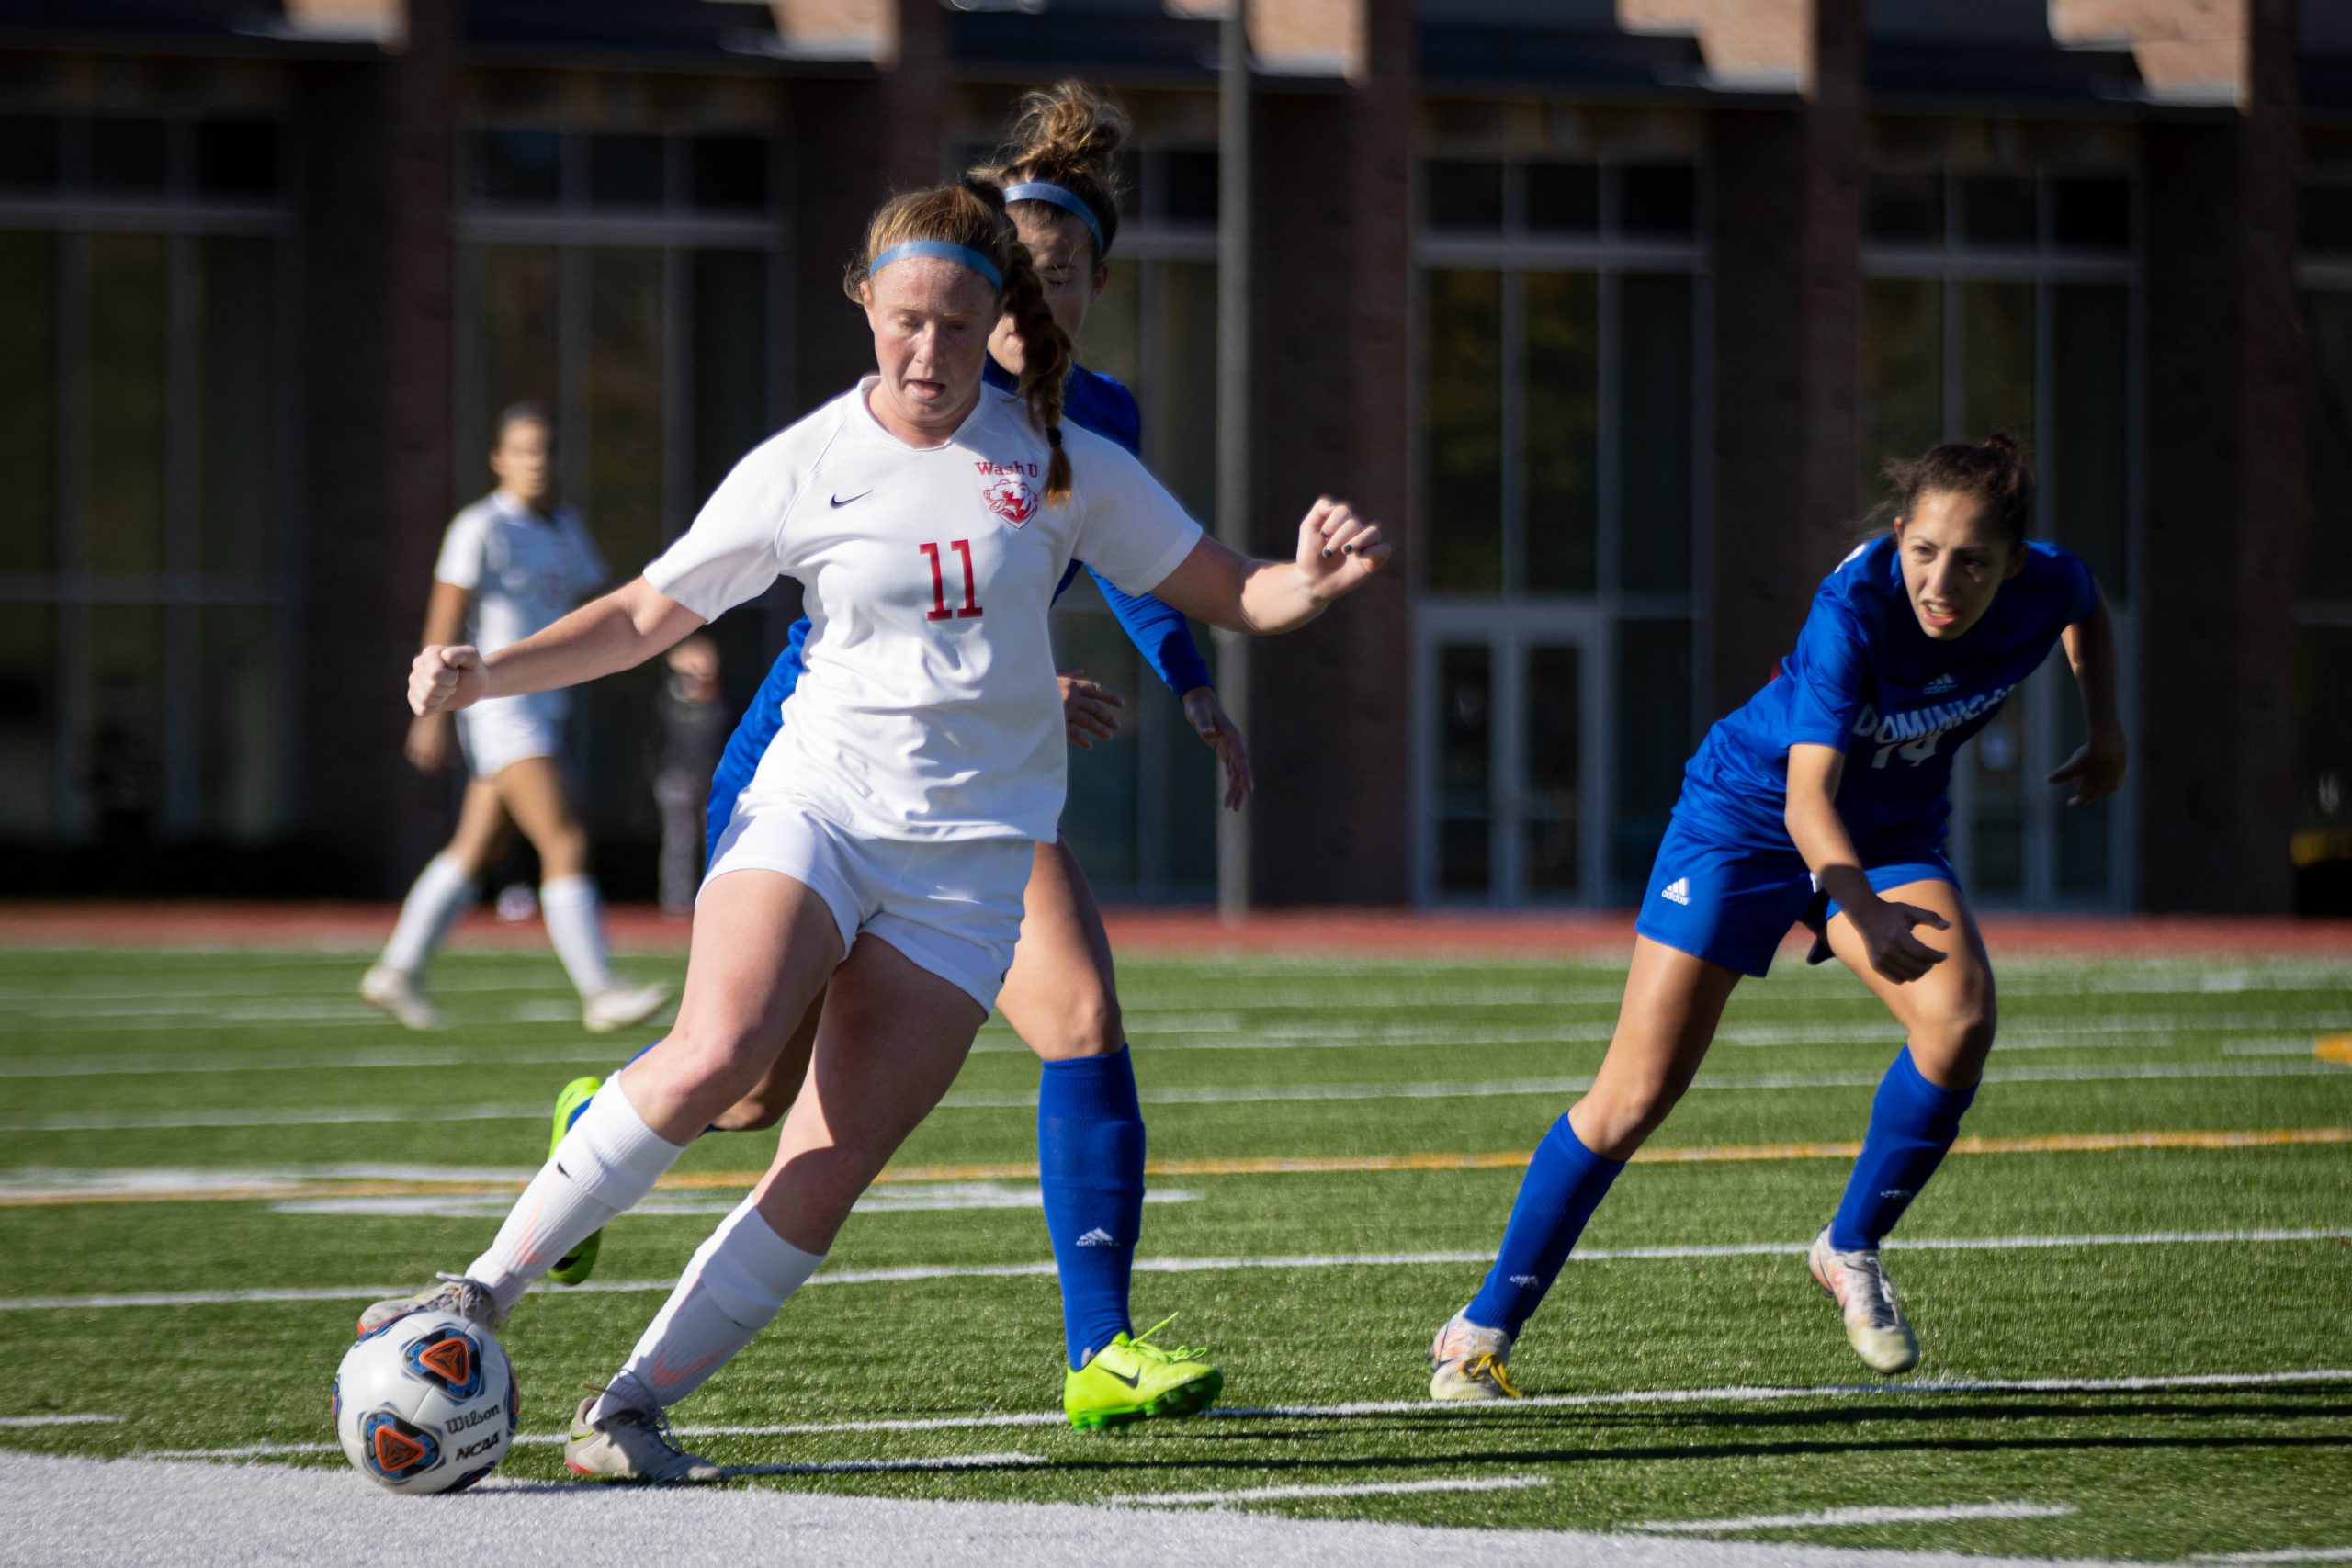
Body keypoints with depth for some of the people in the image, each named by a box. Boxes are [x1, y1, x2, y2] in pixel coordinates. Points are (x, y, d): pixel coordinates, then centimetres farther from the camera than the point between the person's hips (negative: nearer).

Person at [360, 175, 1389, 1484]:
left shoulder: (1062, 464, 3)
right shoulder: (801, 469, 1)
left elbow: (1226, 592, 8)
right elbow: (650, 615, 10)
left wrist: (1313, 585, -15)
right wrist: (484, 675, -4)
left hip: (972, 862, 1)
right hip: (818, 801, -1)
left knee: (831, 1174, -10)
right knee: (716, 1056, -28)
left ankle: (629, 1410, 0)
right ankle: (486, 1294, -17)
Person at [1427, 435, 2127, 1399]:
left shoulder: (2044, 590, -19)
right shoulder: (1853, 609, -35)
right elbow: (1808, 797, -41)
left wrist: (2103, 724, -1)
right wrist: (1864, 912, -55)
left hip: (1891, 832, 4)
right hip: (1745, 814, -4)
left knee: (1960, 1012, -25)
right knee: (1637, 1094, -6)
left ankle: (1852, 1250, -3)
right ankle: (1481, 1333, 9)